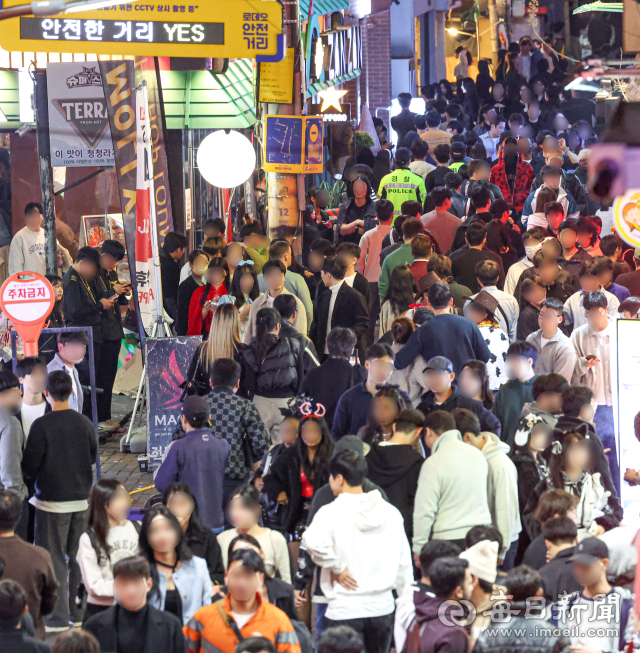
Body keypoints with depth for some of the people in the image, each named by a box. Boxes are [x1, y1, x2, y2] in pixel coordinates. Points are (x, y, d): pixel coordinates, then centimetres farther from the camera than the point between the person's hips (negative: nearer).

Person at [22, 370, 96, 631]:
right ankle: (79, 611, 21)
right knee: (78, 556, 14)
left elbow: (29, 467, -12)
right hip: (81, 499, 5)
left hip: (53, 501, -5)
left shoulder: (41, 425, -15)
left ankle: (59, 616, 4)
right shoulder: (85, 423, -1)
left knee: (54, 558, 3)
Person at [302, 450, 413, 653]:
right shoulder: (391, 512, 6)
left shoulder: (332, 512, -9)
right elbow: (404, 563, 11)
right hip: (382, 606, 4)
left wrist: (337, 568, -13)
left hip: (345, 611, -4)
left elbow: (314, 542, -30)